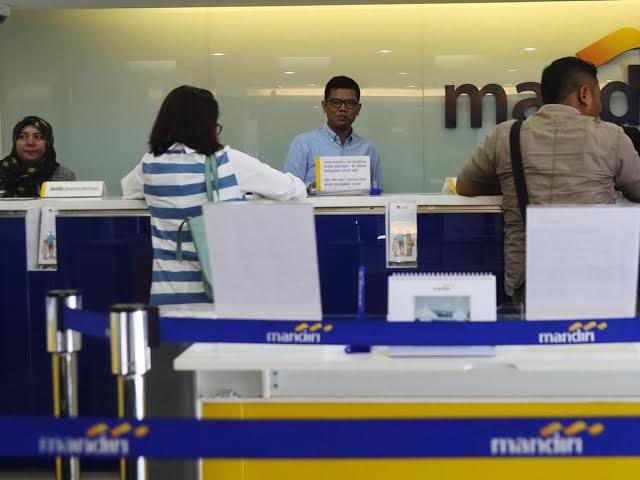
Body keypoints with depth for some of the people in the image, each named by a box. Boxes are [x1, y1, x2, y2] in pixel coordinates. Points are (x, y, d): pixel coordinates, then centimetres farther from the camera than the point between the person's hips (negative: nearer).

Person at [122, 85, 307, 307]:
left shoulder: (150, 165, 2)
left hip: (169, 294, 3)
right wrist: (250, 187, 22)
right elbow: (295, 189, 3)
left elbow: (128, 189, 27)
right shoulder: (228, 162, -7)